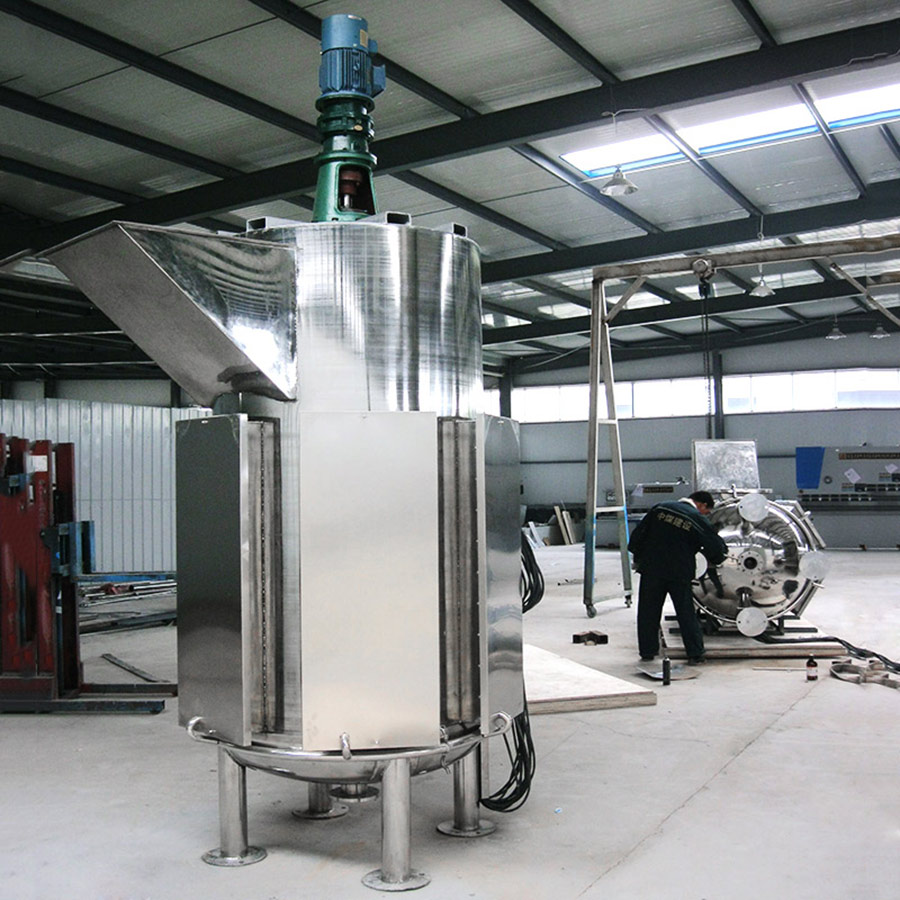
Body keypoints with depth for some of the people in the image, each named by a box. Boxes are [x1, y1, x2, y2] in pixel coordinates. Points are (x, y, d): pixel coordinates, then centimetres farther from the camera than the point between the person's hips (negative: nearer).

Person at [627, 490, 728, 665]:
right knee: (686, 613, 9)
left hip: (651, 568, 2)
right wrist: (712, 560, 21)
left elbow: (639, 532, 5)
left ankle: (647, 652, 15)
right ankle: (695, 653, 11)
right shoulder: (698, 520, -3)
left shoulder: (660, 508, 5)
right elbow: (717, 548, 0)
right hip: (679, 572, -2)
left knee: (648, 612, 10)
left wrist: (637, 558, 14)